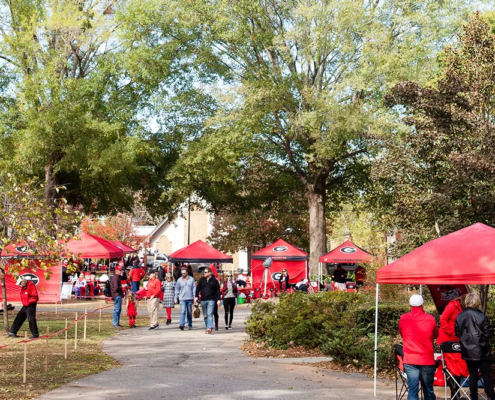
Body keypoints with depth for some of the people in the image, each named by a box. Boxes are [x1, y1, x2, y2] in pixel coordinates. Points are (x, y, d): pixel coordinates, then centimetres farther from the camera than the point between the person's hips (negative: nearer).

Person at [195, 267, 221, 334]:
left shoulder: (214, 281, 2)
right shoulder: (201, 280, 8)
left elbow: (218, 290, 4)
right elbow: (198, 288, 10)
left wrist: (218, 299, 0)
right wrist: (196, 297, -1)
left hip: (211, 300, -4)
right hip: (203, 300, 4)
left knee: (210, 314, -15)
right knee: (205, 315, 9)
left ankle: (209, 328, -21)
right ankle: (207, 327, 17)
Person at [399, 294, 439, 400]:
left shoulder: (403, 319, -3)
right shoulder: (430, 319, -6)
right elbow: (436, 335, 12)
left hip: (410, 361, 0)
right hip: (427, 360, 0)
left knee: (412, 390, -3)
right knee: (428, 390, 13)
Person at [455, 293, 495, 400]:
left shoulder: (459, 317, -1)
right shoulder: (481, 316, -14)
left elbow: (457, 333, 7)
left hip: (467, 352, 4)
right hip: (481, 351, -3)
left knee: (472, 375, 11)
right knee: (486, 375, 3)